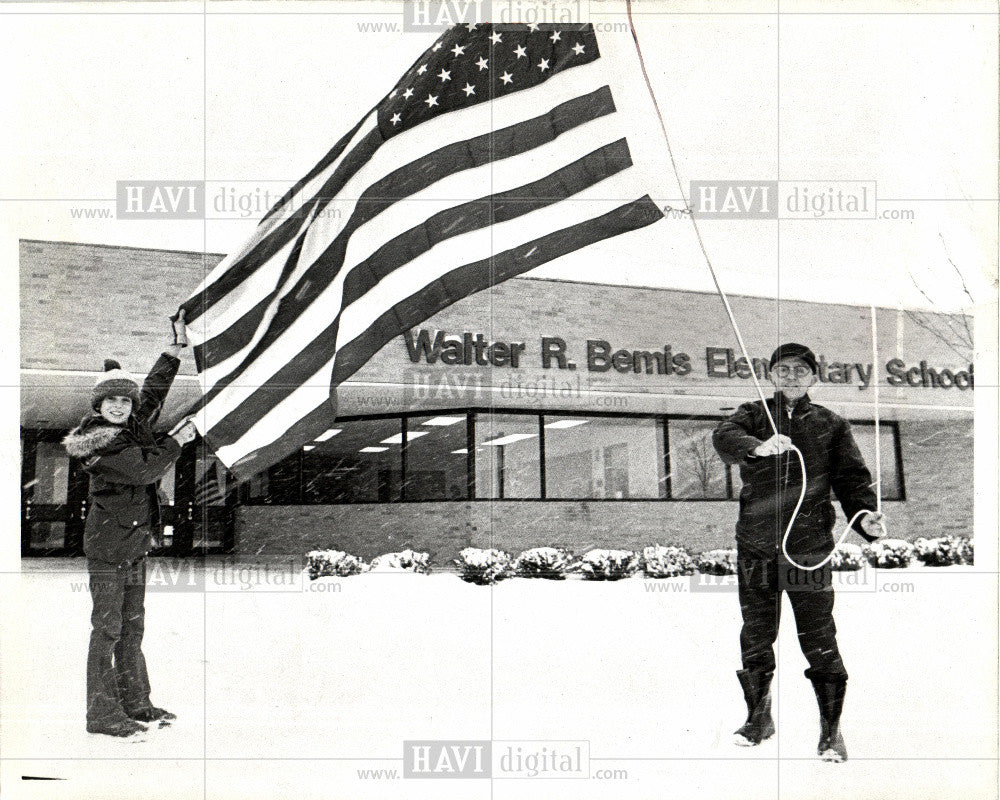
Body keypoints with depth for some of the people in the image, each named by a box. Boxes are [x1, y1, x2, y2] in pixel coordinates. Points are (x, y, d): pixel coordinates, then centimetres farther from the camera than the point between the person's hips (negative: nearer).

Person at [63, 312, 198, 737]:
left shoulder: (134, 427, 9)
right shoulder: (100, 442, -14)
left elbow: (155, 389, 21)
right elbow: (145, 469, -21)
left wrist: (178, 346, 19)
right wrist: (177, 440, -8)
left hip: (135, 543, 8)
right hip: (107, 546, -8)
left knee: (132, 627, 14)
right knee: (107, 629, -4)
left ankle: (135, 702, 22)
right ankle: (102, 714, 1)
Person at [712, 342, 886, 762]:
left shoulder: (830, 425, 9)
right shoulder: (753, 415, 8)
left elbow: (851, 477, 4)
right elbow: (725, 437, -13)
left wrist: (864, 515, -16)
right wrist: (758, 446, -35)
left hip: (809, 550, -1)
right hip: (755, 548, 1)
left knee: (819, 643, -1)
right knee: (755, 638, 11)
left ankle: (831, 730, 12)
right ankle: (758, 718, 29)